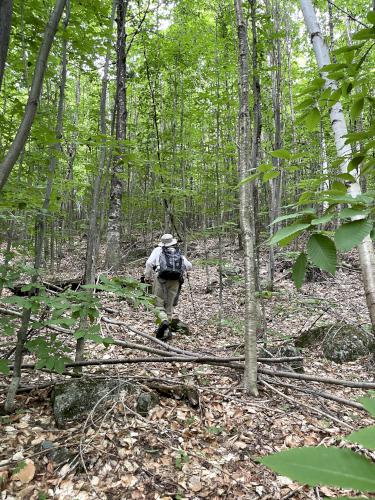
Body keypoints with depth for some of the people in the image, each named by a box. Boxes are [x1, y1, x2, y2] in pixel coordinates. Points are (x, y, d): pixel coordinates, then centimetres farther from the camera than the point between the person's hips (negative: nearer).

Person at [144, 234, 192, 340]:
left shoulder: (158, 250, 13)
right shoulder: (179, 253, 20)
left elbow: (149, 263, 1)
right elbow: (189, 266, 18)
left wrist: (147, 277, 11)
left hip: (161, 278, -3)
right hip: (175, 280, 3)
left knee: (159, 304, 3)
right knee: (169, 305, 11)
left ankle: (164, 321, -23)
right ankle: (165, 331, 11)